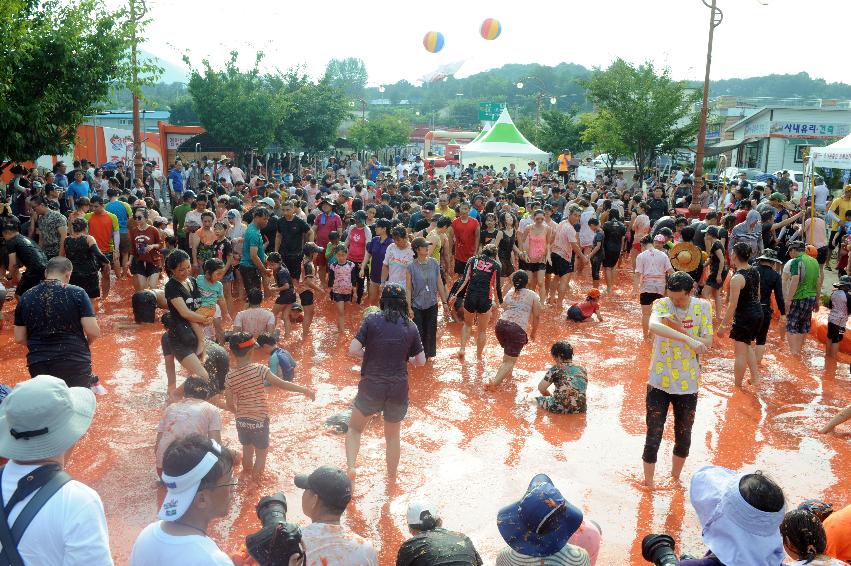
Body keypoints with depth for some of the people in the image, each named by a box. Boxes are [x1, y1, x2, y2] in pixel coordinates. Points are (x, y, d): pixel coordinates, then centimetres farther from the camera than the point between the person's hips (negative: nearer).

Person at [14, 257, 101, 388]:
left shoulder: (26, 298, 5)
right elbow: (93, 332, -9)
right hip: (75, 362, -2)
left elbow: (19, 338, 9)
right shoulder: (76, 293, -5)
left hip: (38, 364, 2)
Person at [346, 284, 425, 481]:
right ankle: (392, 478, 35)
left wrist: (369, 353, 9)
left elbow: (352, 350, -10)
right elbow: (421, 361, 6)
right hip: (398, 390, 2)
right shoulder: (411, 327, 1)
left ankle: (351, 466, 2)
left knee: (355, 428, 21)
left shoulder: (371, 320, -6)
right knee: (392, 436, 22)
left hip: (371, 387, -2)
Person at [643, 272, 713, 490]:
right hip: (659, 382, -3)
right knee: (654, 435, 4)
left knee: (683, 435, 18)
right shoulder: (662, 304, -13)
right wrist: (688, 339, -43)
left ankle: (675, 477, 40)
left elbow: (708, 342, -7)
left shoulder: (702, 307, -4)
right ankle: (648, 483, 22)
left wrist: (680, 330, -21)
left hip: (688, 384, 3)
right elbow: (654, 326, -35)